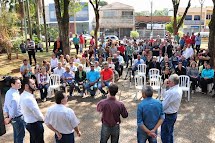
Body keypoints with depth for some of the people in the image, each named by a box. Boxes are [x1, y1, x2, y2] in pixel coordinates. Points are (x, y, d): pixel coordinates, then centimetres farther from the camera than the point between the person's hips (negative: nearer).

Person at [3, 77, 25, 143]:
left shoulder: (8, 92, 1)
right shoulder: (15, 95, -29)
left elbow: (5, 106, 6)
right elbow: (14, 109, -29)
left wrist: (7, 117, 7)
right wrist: (9, 119, -14)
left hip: (13, 117, 9)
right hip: (18, 118, -9)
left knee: (16, 134, 26)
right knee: (20, 135, 11)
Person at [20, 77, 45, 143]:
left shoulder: (23, 95, 0)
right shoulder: (28, 98, -31)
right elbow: (37, 113, -22)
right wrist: (42, 119, -5)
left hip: (29, 123, 9)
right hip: (35, 124, -9)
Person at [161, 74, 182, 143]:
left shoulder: (172, 92, -30)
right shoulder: (179, 89, -1)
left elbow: (163, 105, -24)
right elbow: (166, 95, 6)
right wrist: (168, 87, -7)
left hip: (168, 116, -9)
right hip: (174, 114, 9)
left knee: (165, 135, 8)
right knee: (170, 133, 25)